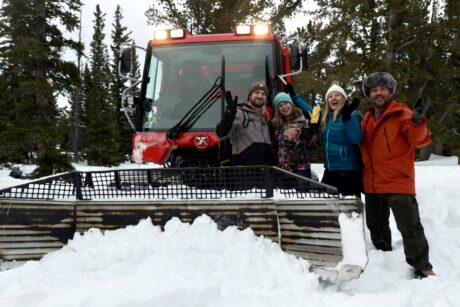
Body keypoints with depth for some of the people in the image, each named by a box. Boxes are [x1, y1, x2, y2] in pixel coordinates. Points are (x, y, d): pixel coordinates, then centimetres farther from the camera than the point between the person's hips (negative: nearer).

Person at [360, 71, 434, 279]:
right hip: (373, 183, 7)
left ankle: (421, 266, 9)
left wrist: (417, 120, -36)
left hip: (398, 182, -7)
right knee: (375, 224, 19)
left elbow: (418, 140, -20)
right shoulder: (368, 118, 11)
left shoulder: (401, 113, -7)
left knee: (409, 226, -5)